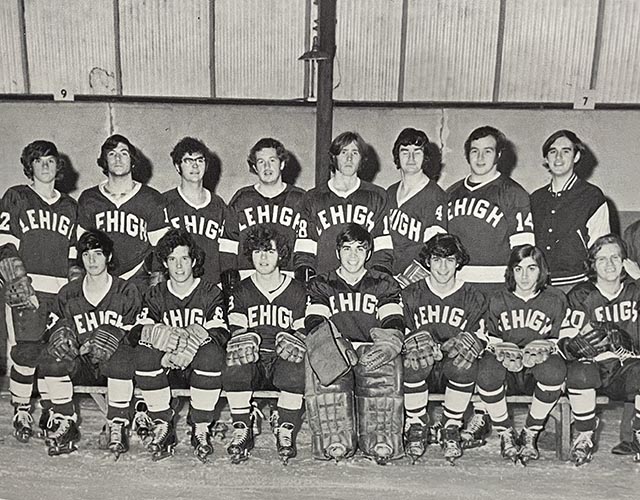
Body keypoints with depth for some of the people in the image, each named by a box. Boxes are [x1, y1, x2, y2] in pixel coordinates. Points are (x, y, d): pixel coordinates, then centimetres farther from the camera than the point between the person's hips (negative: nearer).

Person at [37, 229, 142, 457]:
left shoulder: (127, 292, -3)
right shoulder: (68, 293, 6)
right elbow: (52, 329, 9)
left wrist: (114, 336, -24)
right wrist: (61, 334, -14)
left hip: (112, 364, -3)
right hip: (80, 366, 3)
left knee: (121, 358, -37)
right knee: (50, 360, -27)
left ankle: (118, 426, -17)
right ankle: (65, 423, -6)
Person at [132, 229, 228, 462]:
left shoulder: (210, 292, 3)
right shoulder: (155, 295, 10)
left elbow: (221, 334, -10)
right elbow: (137, 331, -6)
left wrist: (199, 336, -30)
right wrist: (159, 334, -28)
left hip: (198, 362, -2)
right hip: (165, 360, 2)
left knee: (212, 352, -35)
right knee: (144, 352, -29)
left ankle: (201, 429, -20)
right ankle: (162, 426, -16)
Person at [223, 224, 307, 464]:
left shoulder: (297, 291, 6)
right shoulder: (241, 292, 9)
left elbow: (305, 331, 5)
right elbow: (235, 331, 3)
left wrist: (294, 343, -18)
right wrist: (242, 341, -21)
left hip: (282, 362, -1)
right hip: (252, 363, 1)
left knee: (296, 370, -34)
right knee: (234, 369, -32)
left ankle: (285, 430, -12)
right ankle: (242, 430, -14)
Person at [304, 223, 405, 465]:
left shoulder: (383, 284, 18)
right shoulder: (321, 285, 17)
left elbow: (394, 327, 3)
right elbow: (314, 327, 0)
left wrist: (387, 344, -22)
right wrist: (334, 345, -23)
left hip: (371, 352, 0)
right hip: (335, 353, 0)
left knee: (386, 365, -35)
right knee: (321, 359, -34)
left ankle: (381, 442, -27)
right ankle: (335, 443, -31)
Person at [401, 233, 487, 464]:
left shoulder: (473, 298, 6)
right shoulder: (411, 295, 5)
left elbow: (480, 340, 4)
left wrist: (468, 343, -20)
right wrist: (415, 342, -19)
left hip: (454, 371, 0)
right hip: (421, 370, 0)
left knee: (465, 365, -34)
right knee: (412, 360, -34)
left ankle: (451, 429, -12)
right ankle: (416, 427, -11)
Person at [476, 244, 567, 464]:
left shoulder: (555, 300, 3)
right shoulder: (498, 301, 3)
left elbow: (556, 342, 6)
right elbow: (492, 342, 6)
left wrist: (543, 350, -17)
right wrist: (503, 352, -17)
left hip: (538, 367, 0)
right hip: (506, 367, 0)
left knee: (554, 369, -36)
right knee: (488, 368, -35)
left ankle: (531, 434, -11)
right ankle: (505, 433, -9)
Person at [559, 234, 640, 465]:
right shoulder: (580, 296, 2)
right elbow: (564, 341, -6)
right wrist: (577, 344, -29)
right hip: (593, 366, -1)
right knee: (579, 371, -35)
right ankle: (585, 436, -8)